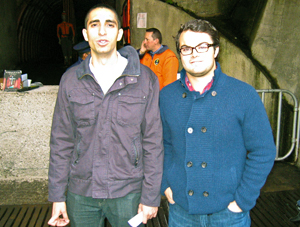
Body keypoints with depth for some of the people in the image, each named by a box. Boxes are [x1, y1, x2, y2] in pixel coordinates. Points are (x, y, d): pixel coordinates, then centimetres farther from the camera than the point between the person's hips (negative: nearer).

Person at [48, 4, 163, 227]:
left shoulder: (144, 78, -6)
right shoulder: (71, 79, -1)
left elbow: (153, 141, -5)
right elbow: (61, 141, 3)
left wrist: (151, 196, -4)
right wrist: (57, 196, 3)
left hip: (128, 192, -1)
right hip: (80, 194, 2)